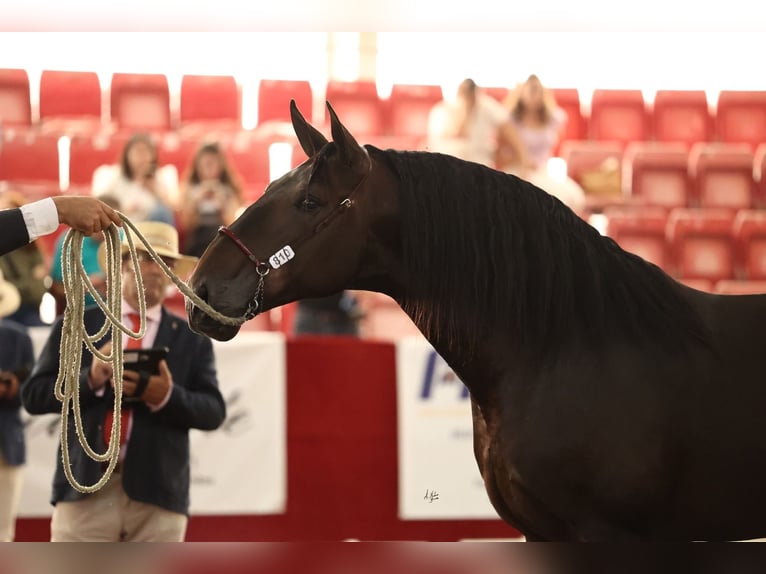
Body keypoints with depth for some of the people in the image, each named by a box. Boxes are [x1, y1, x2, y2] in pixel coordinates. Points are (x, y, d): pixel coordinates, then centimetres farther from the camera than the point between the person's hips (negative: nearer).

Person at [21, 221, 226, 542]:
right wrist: (89, 379, -12)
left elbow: (213, 412, 3)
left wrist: (167, 396, -16)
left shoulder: (192, 340, 12)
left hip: (157, 495, 1)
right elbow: (33, 395, 4)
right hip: (85, 489, -1)